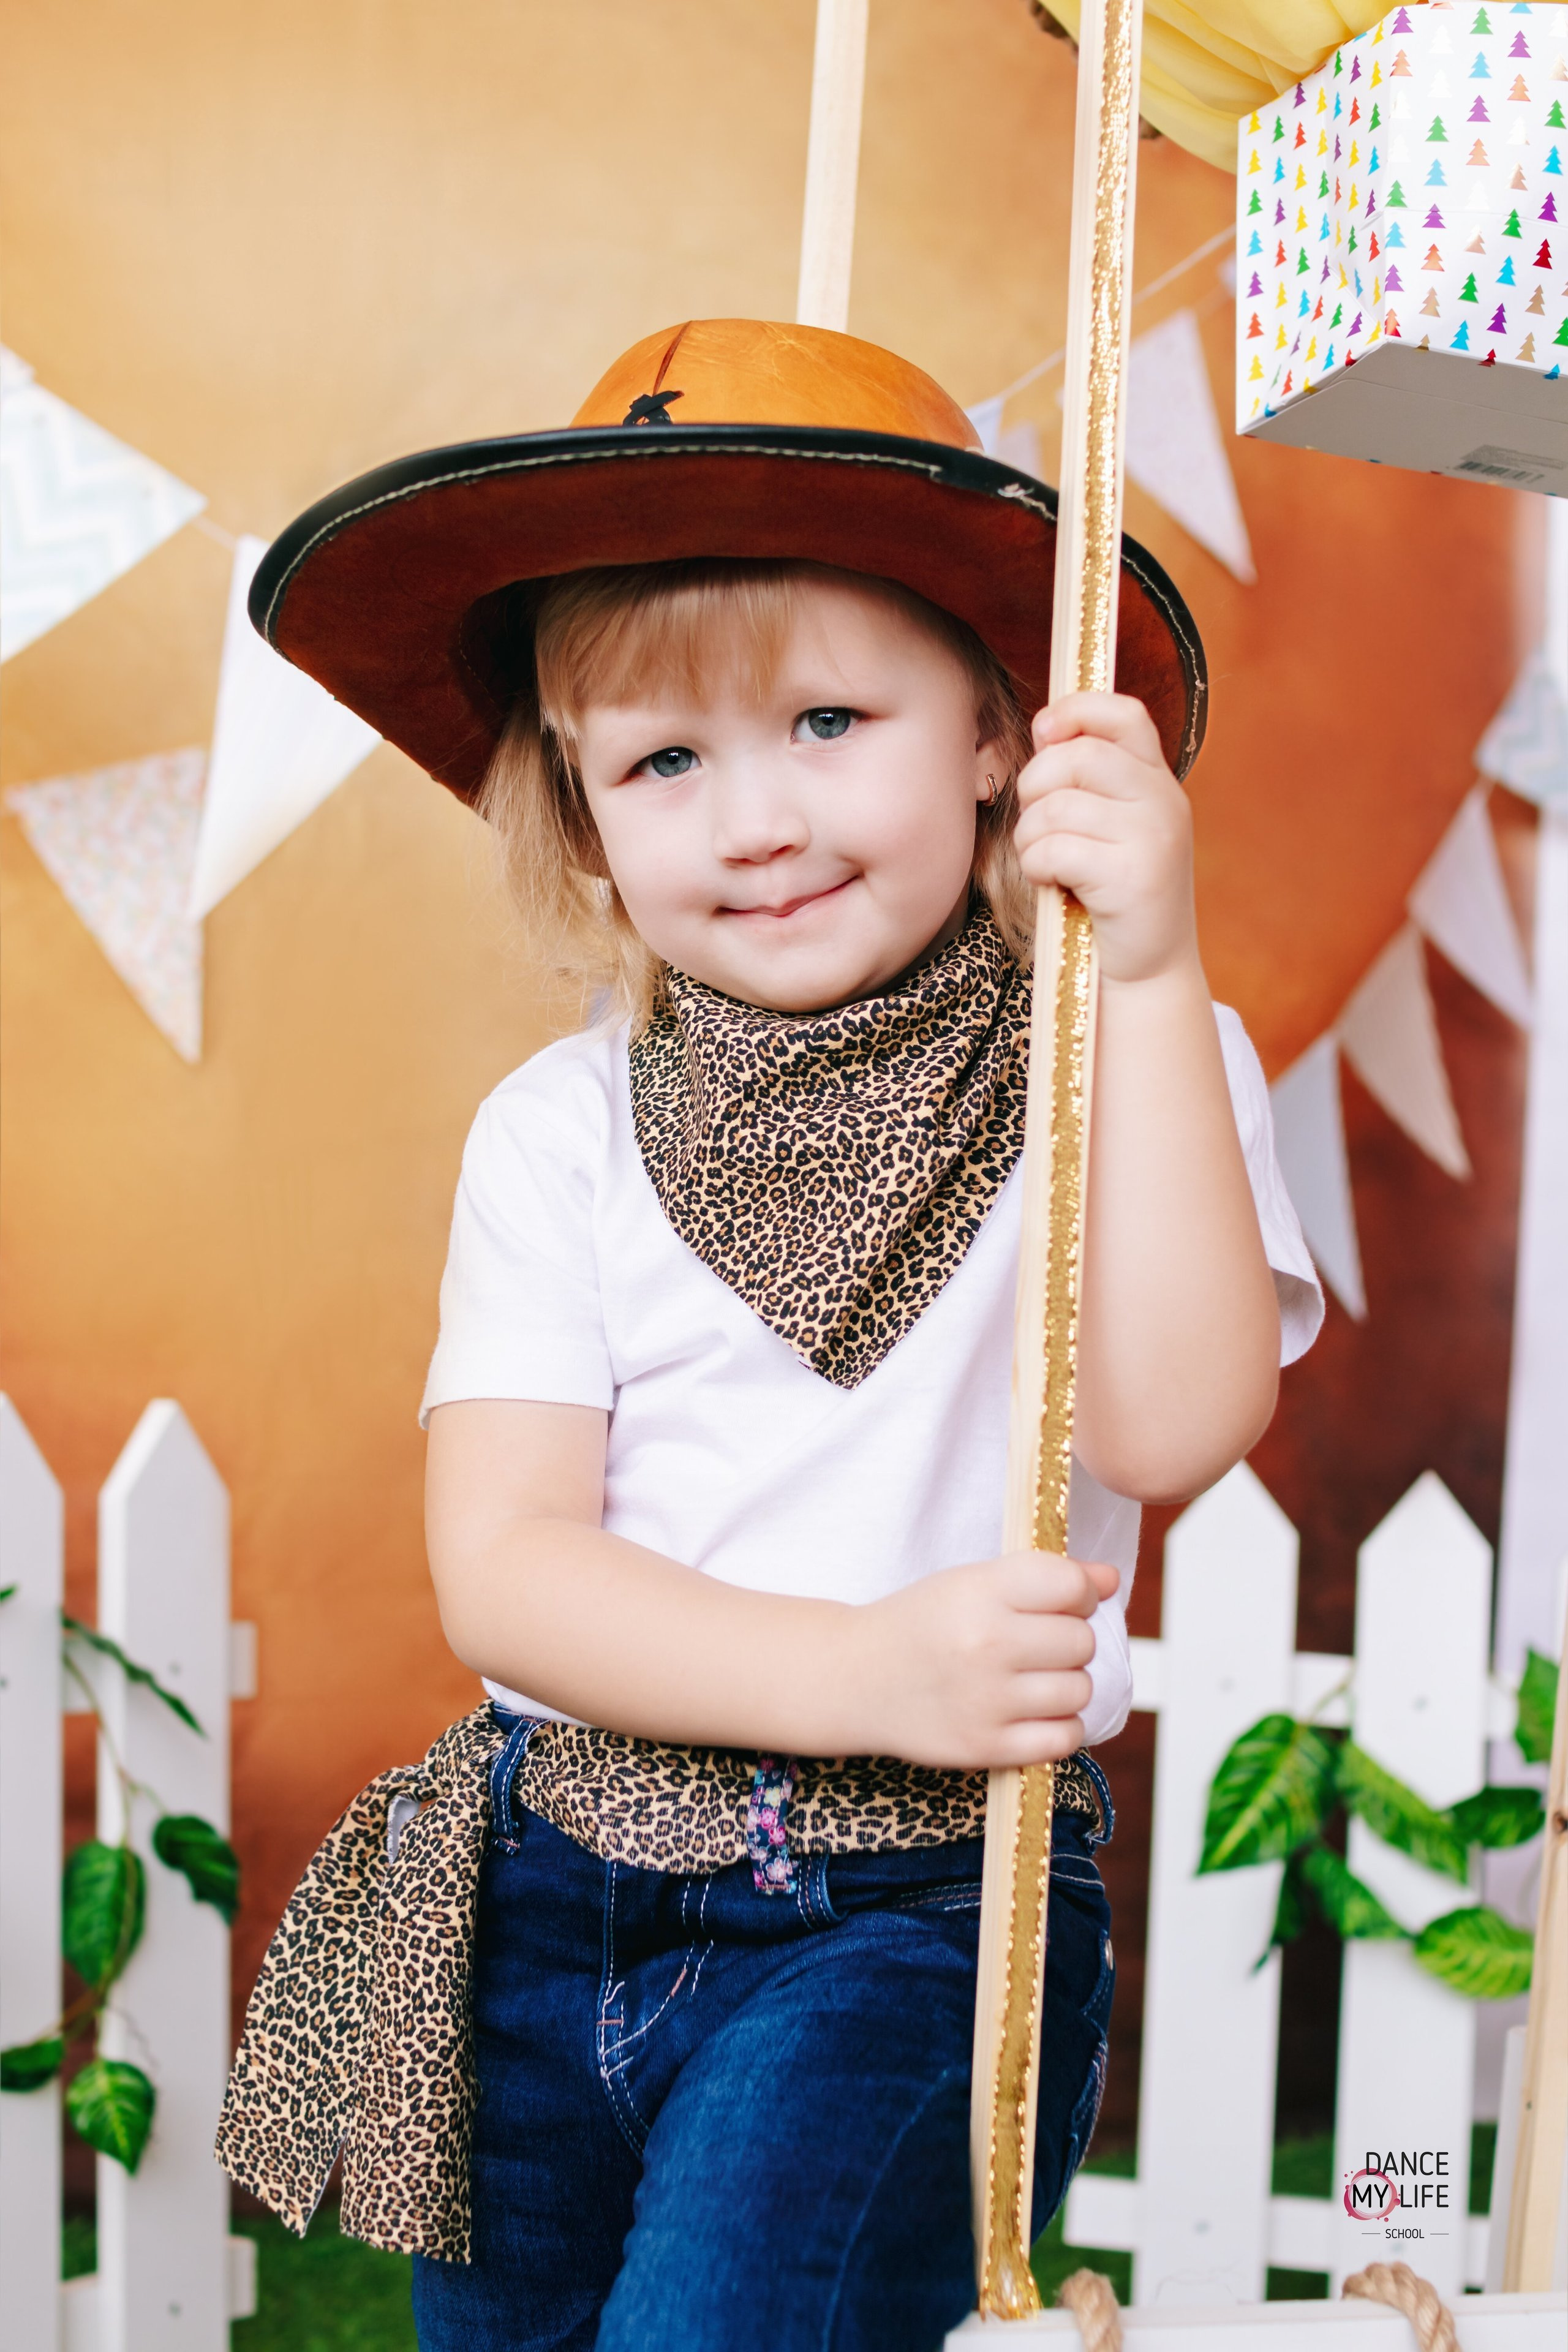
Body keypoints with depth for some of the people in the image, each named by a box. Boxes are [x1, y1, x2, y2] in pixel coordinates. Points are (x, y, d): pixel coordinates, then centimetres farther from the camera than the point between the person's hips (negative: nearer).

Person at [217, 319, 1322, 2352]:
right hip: (553, 1896, 3)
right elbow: (498, 1566, -7)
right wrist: (862, 1673, -22)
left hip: (921, 1923, -2)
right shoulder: (562, 1130, 0)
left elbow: (1170, 1426, -20)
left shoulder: (1132, 1069, -3)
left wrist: (1149, 974, -25)